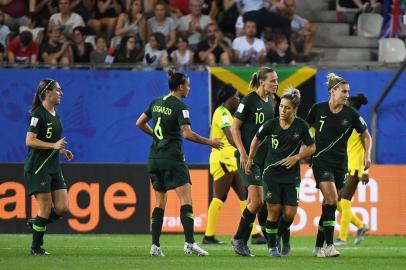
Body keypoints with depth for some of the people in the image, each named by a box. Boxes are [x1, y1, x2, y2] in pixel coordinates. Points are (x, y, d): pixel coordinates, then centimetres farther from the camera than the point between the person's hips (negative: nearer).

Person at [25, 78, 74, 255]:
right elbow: (30, 141, -19)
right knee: (46, 206, -6)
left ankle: (36, 223, 24)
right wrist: (54, 145, -24)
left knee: (62, 208, 1)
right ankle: (36, 248, 5)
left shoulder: (55, 114, 14)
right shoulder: (38, 114, -13)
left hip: (53, 167, 8)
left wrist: (61, 150, 10)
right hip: (38, 168, -8)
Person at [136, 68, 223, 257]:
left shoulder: (156, 103, 10)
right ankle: (189, 243, -19)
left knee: (160, 202, 11)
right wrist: (210, 142, -10)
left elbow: (140, 123, 17)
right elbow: (187, 134, -19)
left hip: (154, 158, 7)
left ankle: (155, 245, 5)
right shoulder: (179, 106, -11)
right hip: (172, 158, -7)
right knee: (186, 199, -8)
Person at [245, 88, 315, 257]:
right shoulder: (271, 124, -8)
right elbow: (257, 140, 10)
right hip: (271, 174, -1)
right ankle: (272, 246, 12)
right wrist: (250, 159, 16)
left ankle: (284, 237, 28)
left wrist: (297, 157, -11)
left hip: (292, 176, 1)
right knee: (274, 210, -5)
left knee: (289, 213, -3)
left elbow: (311, 147, 4)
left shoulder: (301, 126, -8)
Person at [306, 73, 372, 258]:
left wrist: (367, 155, -4)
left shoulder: (351, 114, -2)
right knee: (331, 200, -19)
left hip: (340, 164, 3)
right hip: (321, 161, -3)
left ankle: (318, 246, 14)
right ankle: (329, 245, -17)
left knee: (330, 204, 4)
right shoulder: (318, 109, -5)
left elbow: (365, 135, 10)